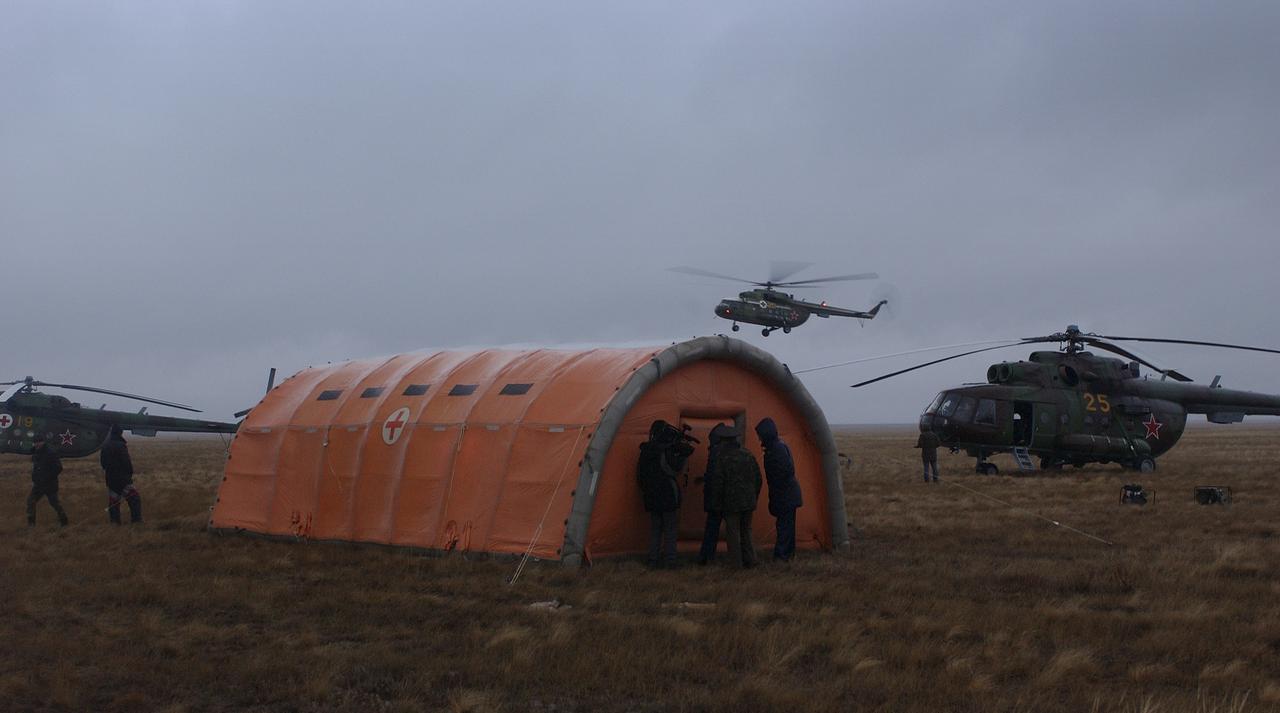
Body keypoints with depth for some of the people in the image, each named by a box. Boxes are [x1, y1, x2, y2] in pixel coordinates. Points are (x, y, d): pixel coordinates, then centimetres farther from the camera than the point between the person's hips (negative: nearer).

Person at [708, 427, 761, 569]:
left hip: (731, 502, -5)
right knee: (746, 532, 17)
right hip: (748, 502, 5)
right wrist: (754, 498, 22)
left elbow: (717, 483, -11)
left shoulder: (722, 459, -11)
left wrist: (716, 504, -1)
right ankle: (749, 561, 17)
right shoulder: (749, 457, 7)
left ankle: (736, 563, 2)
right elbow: (757, 479, 12)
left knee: (733, 532, 1)